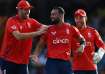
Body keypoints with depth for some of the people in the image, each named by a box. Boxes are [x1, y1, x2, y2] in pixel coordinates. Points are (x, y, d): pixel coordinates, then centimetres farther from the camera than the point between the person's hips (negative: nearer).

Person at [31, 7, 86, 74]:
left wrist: (82, 46, -2)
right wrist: (35, 55, -10)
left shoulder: (71, 28, 7)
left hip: (66, 62, 2)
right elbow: (41, 45, 7)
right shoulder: (48, 30, 4)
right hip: (52, 62, -2)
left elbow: (82, 39, 19)